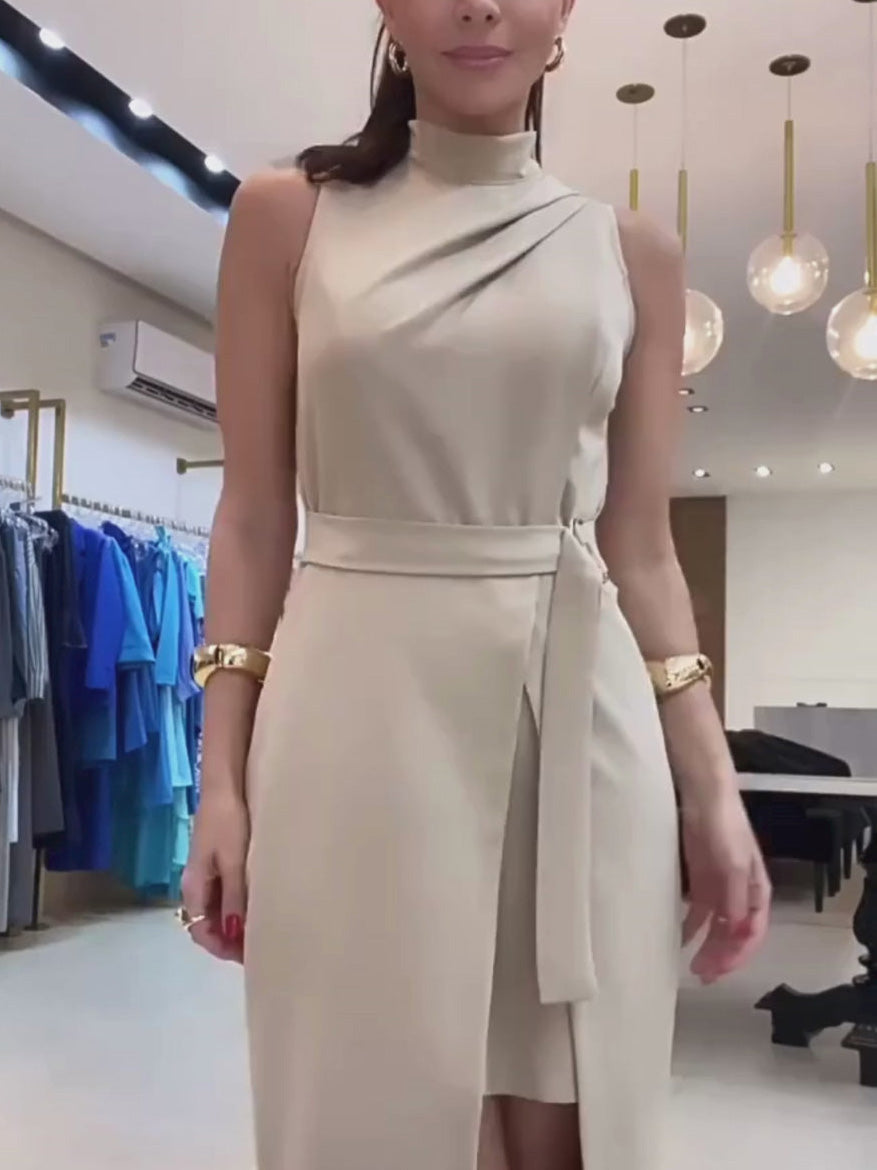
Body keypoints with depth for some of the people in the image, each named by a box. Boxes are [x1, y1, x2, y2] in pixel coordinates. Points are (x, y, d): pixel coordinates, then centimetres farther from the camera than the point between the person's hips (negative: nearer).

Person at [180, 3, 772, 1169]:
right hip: (362, 707, -1)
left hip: (583, 718, 2)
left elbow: (642, 548, 8)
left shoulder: (632, 254, 10)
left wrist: (712, 784, 3)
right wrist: (223, 775, -3)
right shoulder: (289, 216, 6)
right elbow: (252, 518, 3)